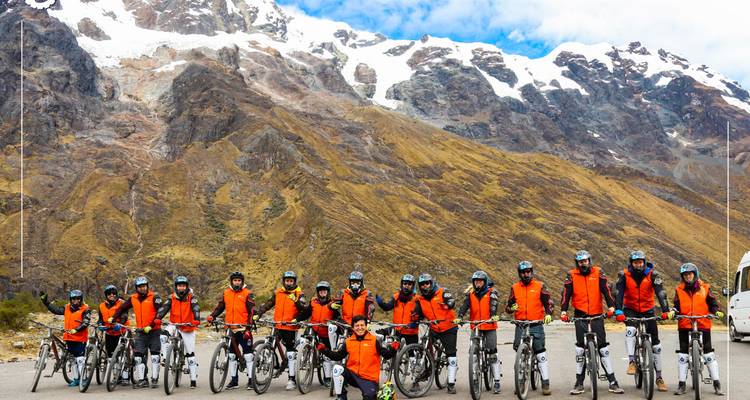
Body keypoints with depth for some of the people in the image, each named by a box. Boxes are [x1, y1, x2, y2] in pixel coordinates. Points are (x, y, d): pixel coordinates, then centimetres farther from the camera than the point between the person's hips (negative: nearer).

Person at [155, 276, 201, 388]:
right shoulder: (172, 298, -1)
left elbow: (196, 309, -21)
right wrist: (158, 318, -34)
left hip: (188, 328, -2)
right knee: (163, 336, -30)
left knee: (190, 354, 1)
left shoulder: (191, 298, -6)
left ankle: (193, 379, 8)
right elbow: (164, 308, -15)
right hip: (174, 325, 2)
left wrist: (196, 320, -41)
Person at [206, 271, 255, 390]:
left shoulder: (247, 294, -3)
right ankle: (234, 380, 19)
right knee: (232, 355, 10)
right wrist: (212, 316, -8)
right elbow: (219, 307, 12)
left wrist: (249, 327, -13)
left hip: (243, 329, -5)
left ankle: (251, 380, 1)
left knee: (248, 355, -4)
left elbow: (252, 312, -6)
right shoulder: (226, 293, 10)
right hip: (230, 329, 5)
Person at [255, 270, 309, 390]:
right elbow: (268, 304, 17)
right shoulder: (278, 293, 11)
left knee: (291, 352, -5)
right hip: (278, 326, 4)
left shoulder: (299, 294, 0)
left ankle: (292, 379, -1)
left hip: (291, 327, -4)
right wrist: (258, 314, 6)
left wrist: (296, 300, -28)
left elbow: (305, 308, -13)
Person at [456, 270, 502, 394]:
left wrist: (494, 315, -37)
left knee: (492, 352, -6)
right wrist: (459, 317, -24)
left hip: (490, 327, -3)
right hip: (475, 327, 3)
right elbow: (465, 306, -6)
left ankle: (497, 381, 1)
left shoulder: (491, 292, -1)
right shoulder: (471, 294, 7)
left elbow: (493, 305, -17)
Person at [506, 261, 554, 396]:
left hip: (536, 325, -2)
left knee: (541, 354, -8)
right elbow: (508, 305, 13)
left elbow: (549, 302, 4)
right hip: (520, 325, 2)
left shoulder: (540, 286, 3)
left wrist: (548, 314, -14)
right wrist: (511, 308, -9)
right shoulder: (514, 288, 9)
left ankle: (545, 383, -4)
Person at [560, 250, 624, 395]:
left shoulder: (598, 273, 1)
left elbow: (606, 290, -5)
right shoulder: (571, 275, 1)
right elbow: (566, 294, -4)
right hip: (580, 316, 0)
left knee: (603, 349, -1)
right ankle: (579, 383, 9)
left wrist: (611, 306, -17)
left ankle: (613, 382, 2)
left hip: (597, 315, 0)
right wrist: (563, 311, -14)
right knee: (580, 349, 1)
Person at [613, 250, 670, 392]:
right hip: (630, 310, -1)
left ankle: (659, 377, 9)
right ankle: (631, 362, -28)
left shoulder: (652, 274, -14)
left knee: (655, 343, 0)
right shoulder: (624, 275, -14)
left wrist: (665, 310, -38)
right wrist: (618, 311, -38)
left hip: (647, 310, 1)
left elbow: (660, 293, -24)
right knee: (630, 330, -33)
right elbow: (619, 293, -23)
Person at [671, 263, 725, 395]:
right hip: (684, 325, 1)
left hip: (703, 324, -1)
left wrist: (717, 311, -13)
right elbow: (677, 304, 5)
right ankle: (682, 384, 6)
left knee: (708, 353, -1)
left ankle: (717, 384, 5)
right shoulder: (679, 290, 8)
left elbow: (712, 303, 6)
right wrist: (673, 311, -15)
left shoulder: (704, 288, 6)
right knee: (683, 354, 0)